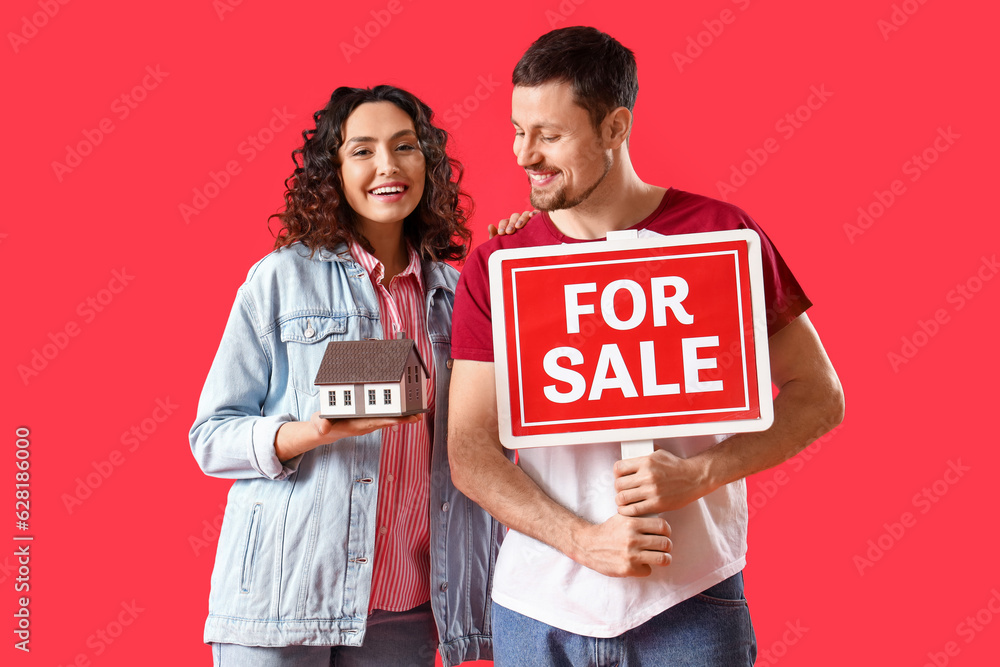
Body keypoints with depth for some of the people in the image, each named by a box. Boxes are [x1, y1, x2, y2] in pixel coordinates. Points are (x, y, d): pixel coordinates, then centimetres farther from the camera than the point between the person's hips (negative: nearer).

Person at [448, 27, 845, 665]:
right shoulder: (496, 266, 0)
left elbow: (818, 396, 0)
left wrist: (700, 474, -14)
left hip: (691, 602, -1)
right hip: (538, 606, 2)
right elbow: (471, 450, -1)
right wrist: (582, 539, -15)